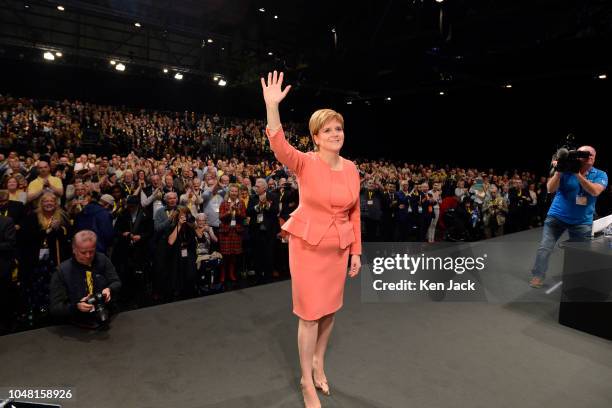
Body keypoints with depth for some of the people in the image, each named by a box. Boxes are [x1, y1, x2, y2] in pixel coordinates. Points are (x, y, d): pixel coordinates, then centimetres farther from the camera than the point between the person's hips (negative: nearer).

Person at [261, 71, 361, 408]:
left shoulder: (351, 169, 1)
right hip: (307, 244, -4)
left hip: (339, 247, 5)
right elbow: (279, 146, -32)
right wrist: (272, 106, -43)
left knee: (330, 310, 17)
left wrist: (356, 251, 6)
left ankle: (318, 363, 43)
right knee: (310, 313, 2)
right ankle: (306, 380, 24)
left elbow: (354, 213, 7)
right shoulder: (305, 163, -11)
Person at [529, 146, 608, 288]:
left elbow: (595, 191, -21)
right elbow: (550, 189, -15)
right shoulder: (566, 171, -6)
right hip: (557, 216, -1)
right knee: (544, 248, -5)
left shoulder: (600, 175, -2)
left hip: (582, 221, 2)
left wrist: (578, 174, -27)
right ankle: (538, 276, 7)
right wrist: (558, 172, -27)